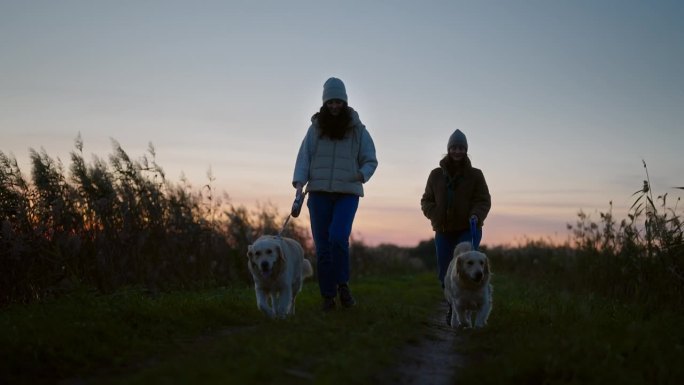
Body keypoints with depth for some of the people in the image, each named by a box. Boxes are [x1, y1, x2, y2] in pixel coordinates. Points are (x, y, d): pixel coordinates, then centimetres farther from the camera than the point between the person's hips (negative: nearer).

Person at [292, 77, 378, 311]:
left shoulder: (357, 130, 4)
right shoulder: (316, 127, 6)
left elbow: (371, 160, 7)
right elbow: (304, 157, 1)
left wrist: (363, 174, -13)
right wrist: (299, 183, -12)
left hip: (347, 193, -2)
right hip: (319, 193, 2)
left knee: (338, 238, -21)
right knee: (322, 246, 3)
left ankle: (342, 285, -1)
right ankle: (328, 296, 12)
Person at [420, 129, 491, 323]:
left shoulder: (475, 174, 0)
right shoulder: (436, 174, 6)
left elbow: (484, 200, -1)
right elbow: (426, 200, 11)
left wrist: (476, 215, -21)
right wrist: (435, 214, -8)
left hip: (468, 230, -3)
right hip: (443, 231, 3)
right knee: (445, 273, 6)